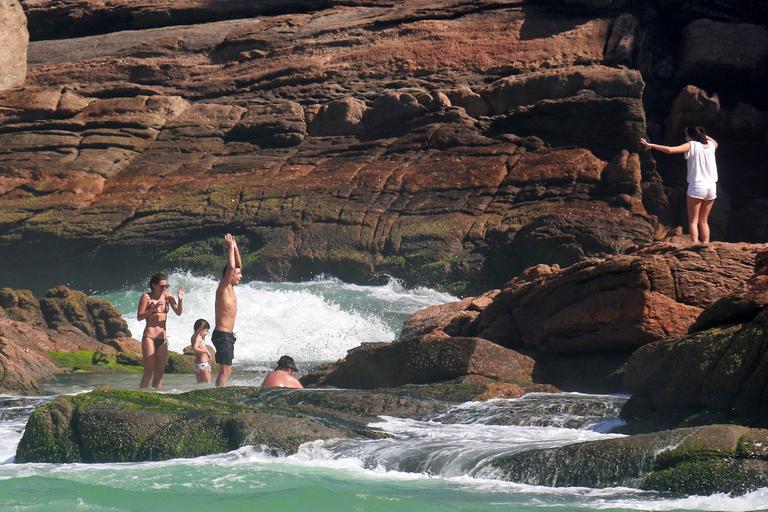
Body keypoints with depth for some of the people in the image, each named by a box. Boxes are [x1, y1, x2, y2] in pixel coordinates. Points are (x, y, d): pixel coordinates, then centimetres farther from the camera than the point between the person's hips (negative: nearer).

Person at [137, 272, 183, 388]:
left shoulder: (167, 296, 7)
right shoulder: (146, 297, -5)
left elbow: (178, 312, 3)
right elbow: (139, 317, -7)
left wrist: (180, 301, -14)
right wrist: (153, 308, -19)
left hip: (163, 338, 5)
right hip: (149, 337, -5)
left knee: (159, 372, 5)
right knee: (149, 372, -10)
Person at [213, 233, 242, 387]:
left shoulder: (230, 288, 13)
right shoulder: (223, 288, -12)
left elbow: (237, 265, 22)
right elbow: (231, 267, -25)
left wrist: (235, 247, 13)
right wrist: (230, 247, -16)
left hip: (228, 335, 10)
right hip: (222, 335, -10)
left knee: (226, 370, 11)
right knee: (225, 370, -12)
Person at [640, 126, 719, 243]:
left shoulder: (691, 145, -3)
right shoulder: (711, 145, 12)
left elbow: (670, 150, -15)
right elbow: (715, 142, 40)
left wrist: (650, 145, -9)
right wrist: (703, 135, 33)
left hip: (697, 186, -5)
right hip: (711, 187, 5)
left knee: (693, 221, -1)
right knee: (704, 221, 14)